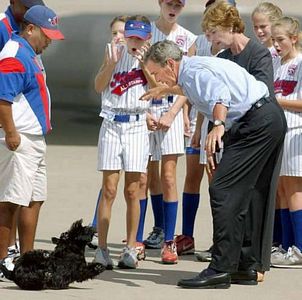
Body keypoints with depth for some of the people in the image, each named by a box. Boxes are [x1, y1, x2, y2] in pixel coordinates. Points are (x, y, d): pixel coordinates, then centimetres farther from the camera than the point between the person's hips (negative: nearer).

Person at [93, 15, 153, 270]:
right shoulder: (116, 52, 5)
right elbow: (99, 86, -2)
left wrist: (144, 62, -17)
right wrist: (112, 63, -16)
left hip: (137, 126, 0)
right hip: (112, 123, 0)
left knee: (132, 191, 3)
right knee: (109, 189, -4)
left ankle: (130, 249, 9)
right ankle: (102, 249, -3)